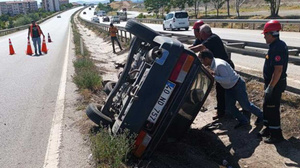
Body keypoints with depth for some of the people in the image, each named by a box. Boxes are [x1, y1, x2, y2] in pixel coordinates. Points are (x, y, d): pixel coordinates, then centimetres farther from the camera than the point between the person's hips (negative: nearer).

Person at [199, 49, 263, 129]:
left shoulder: (219, 65, -33)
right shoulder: (212, 65, -5)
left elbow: (227, 80, -34)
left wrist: (213, 76, -35)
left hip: (237, 85, -9)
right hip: (229, 88, 9)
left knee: (245, 105, 6)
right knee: (229, 107, 8)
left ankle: (260, 116, 30)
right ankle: (243, 121, 23)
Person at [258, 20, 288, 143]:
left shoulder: (278, 48, -23)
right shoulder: (276, 45, 9)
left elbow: (278, 70, -28)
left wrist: (270, 87, -25)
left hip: (275, 84, -10)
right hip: (271, 82, 10)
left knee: (272, 108, -1)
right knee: (267, 106, 19)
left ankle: (276, 134, 12)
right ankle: (269, 128, 34)